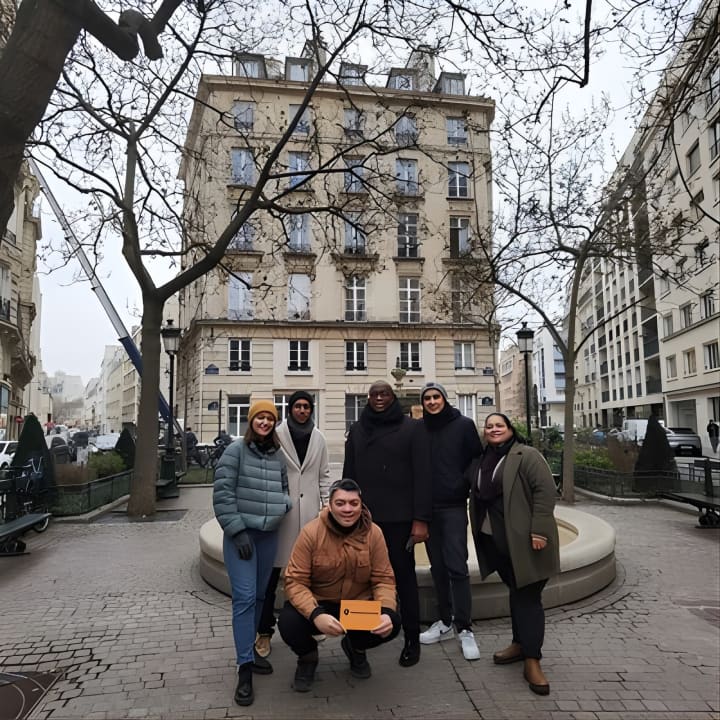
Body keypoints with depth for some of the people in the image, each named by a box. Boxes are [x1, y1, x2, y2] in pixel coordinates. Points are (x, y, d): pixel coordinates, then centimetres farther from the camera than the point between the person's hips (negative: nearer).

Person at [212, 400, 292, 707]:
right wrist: (237, 530, -15)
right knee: (245, 597, -8)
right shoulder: (236, 451, -8)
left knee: (260, 595, 15)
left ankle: (250, 649, 32)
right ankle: (245, 667, -1)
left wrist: (285, 504, -2)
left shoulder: (278, 455, 8)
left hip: (269, 535, 5)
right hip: (241, 534, -5)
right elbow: (222, 493, -12)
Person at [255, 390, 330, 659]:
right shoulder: (277, 435, -3)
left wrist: (325, 504, 8)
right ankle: (264, 631, 12)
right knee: (272, 571, 0)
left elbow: (324, 475, 14)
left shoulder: (318, 438, 9)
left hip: (309, 510, 3)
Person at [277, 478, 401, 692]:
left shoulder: (373, 533, -12)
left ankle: (355, 648, 15)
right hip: (318, 603, -2)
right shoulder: (311, 532, -19)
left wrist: (386, 612, -27)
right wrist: (315, 615, -36)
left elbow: (384, 579, -7)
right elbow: (295, 581, -20)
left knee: (391, 623, -24)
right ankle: (308, 656, 10)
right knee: (289, 623, -31)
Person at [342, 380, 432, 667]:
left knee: (404, 576, 5)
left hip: (400, 517, -3)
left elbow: (422, 475, -5)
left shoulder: (412, 428, 0)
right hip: (364, 517, 3)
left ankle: (412, 640, 18)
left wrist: (421, 518, -12)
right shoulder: (357, 430, 10)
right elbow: (349, 475, 11)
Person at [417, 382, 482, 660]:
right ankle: (444, 621, 24)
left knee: (457, 567, -6)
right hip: (427, 508, 3)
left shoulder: (463, 425, -2)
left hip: (454, 506, -3)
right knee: (438, 567, 11)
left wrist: (467, 488, -4)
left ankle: (465, 629, 5)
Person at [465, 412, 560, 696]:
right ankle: (520, 643, 31)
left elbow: (545, 491, -16)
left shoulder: (527, 455, -10)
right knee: (515, 590, 18)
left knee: (528, 595, -3)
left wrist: (538, 530, -22)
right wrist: (479, 531, 14)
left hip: (523, 540, -6)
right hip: (496, 540, 7)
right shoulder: (480, 461, 11)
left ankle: (532, 661, 3)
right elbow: (477, 495, 18)